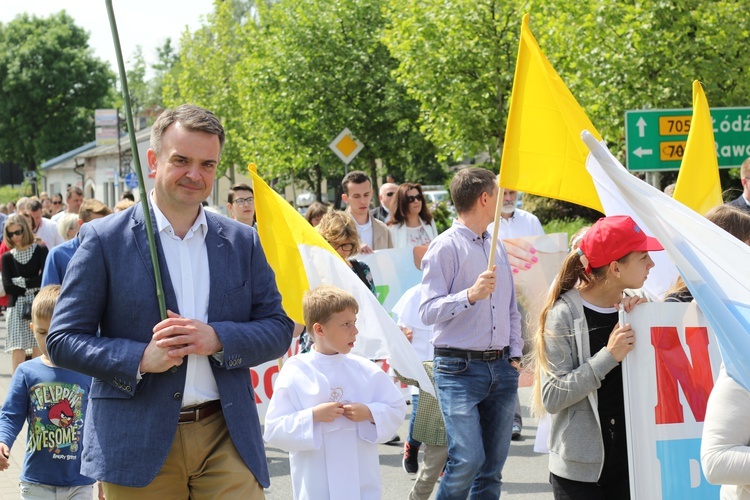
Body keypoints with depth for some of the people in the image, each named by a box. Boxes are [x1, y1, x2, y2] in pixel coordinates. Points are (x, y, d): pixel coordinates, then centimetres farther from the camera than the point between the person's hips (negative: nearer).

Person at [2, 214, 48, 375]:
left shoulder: (41, 251, 2)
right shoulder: (7, 257, 8)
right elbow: (7, 287, -3)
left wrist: (21, 282, -7)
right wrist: (32, 287, -8)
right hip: (17, 309, 1)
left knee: (39, 354, 0)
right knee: (18, 355, -5)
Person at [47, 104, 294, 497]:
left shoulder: (243, 241, 10)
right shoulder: (104, 239, 1)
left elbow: (279, 328, 9)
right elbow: (62, 340, -1)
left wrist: (217, 338, -11)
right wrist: (141, 359, -17)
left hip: (228, 440, 2)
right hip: (138, 445, -2)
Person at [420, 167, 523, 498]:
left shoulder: (496, 248, 16)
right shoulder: (446, 247, -7)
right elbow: (427, 311, -14)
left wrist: (515, 356, 12)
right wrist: (470, 294, -26)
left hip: (501, 368, 7)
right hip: (459, 368, -7)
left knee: (493, 467, 7)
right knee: (468, 459, -16)